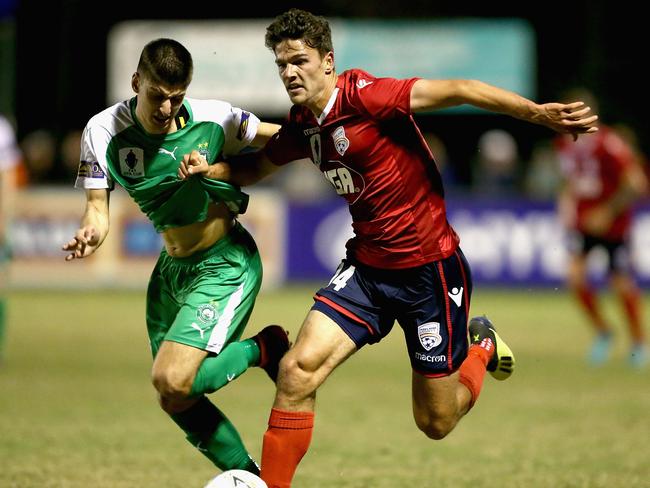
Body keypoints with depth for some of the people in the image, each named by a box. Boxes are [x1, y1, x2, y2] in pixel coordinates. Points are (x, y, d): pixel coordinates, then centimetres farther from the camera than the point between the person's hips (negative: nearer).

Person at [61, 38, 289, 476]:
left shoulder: (214, 119, -17)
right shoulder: (104, 132, -11)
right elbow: (98, 205, -8)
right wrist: (91, 233, -29)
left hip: (226, 264, -5)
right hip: (172, 268, 5)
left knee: (172, 381, -21)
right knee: (174, 401, 8)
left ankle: (263, 349, 4)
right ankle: (248, 474, 27)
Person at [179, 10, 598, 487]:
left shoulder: (362, 95, -19)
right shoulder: (301, 126, 3)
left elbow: (455, 90, -26)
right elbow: (257, 166, 23)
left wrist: (536, 112, -37)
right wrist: (210, 168, 2)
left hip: (430, 267, -6)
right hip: (368, 266, 6)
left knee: (435, 423, 6)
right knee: (298, 370, -15)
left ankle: (480, 346, 36)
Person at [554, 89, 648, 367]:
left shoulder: (608, 146, -22)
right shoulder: (564, 144, -2)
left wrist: (608, 212, -20)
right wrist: (567, 198, 2)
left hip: (613, 222, -5)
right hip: (581, 221, 5)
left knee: (622, 284, 1)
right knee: (575, 275, -13)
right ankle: (602, 332, 10)